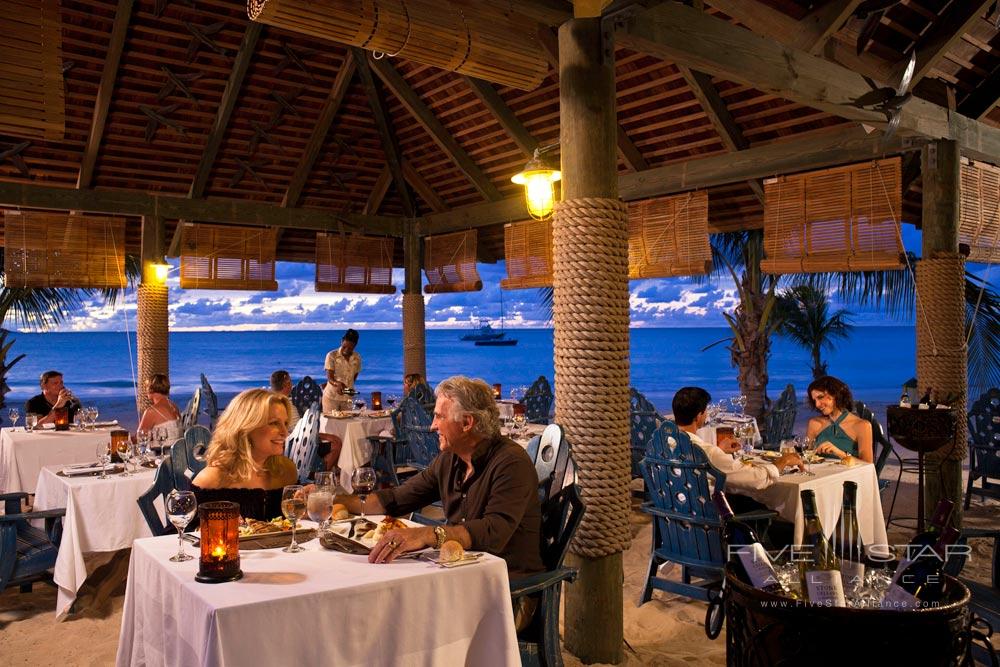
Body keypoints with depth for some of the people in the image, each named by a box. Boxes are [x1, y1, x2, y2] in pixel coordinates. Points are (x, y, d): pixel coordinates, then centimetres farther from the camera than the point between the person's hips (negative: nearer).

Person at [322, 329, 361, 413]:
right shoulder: (332, 355, -8)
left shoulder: (357, 358, 3)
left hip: (348, 397, 3)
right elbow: (330, 378, -15)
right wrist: (338, 384, -34)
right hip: (331, 397, -3)